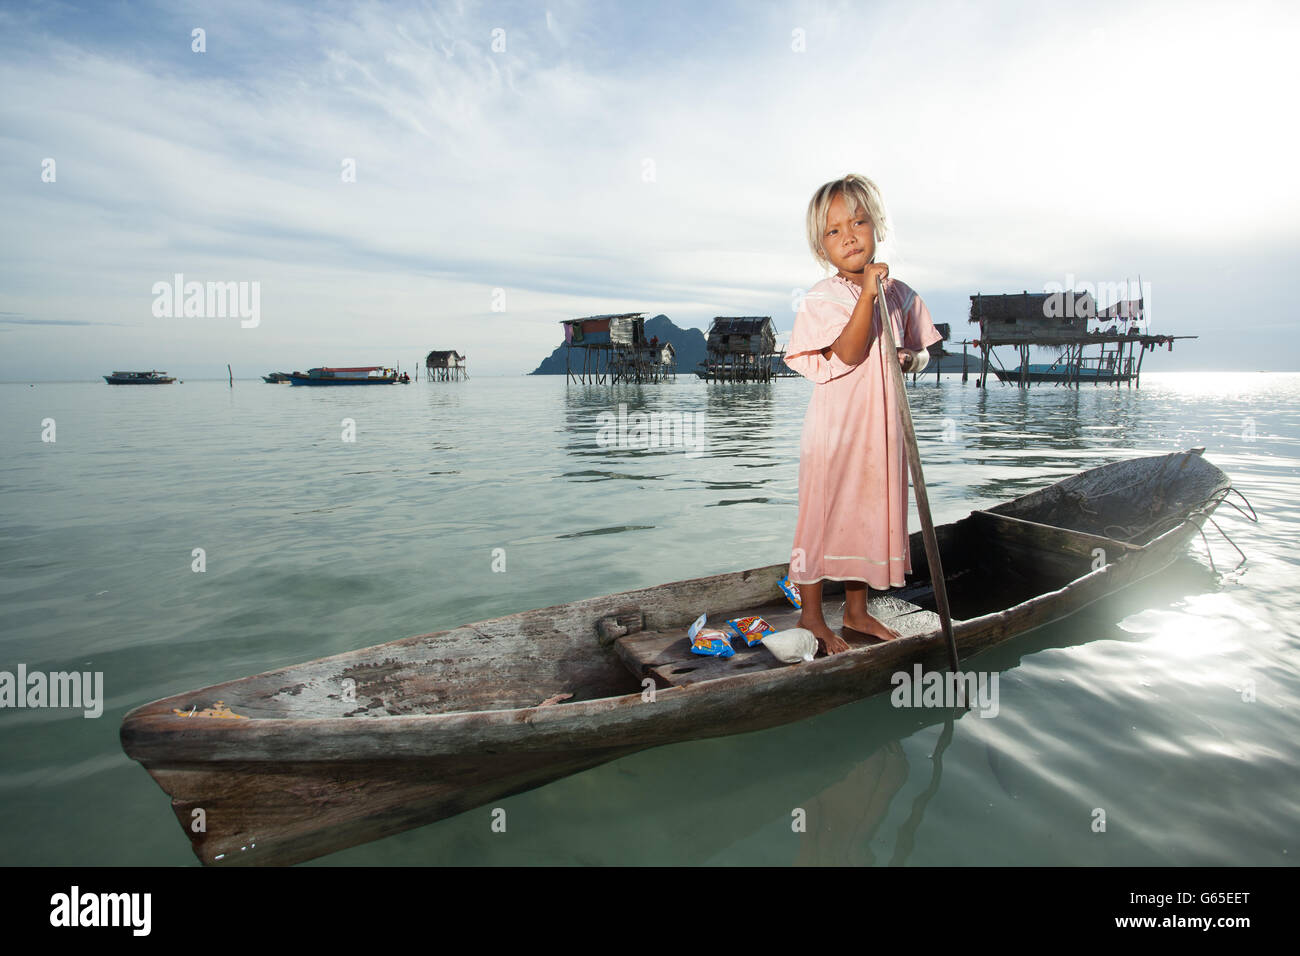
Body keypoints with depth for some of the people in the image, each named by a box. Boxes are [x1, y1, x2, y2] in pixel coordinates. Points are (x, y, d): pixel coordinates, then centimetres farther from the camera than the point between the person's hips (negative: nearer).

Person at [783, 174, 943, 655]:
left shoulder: (899, 294, 9)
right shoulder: (823, 297, -9)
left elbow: (921, 351, 17)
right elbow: (848, 354, -21)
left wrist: (911, 357, -6)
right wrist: (867, 294, -27)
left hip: (882, 427, 6)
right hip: (834, 425, -6)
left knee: (872, 514, 14)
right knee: (824, 514, 2)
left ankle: (856, 611, 31)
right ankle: (810, 613, 19)